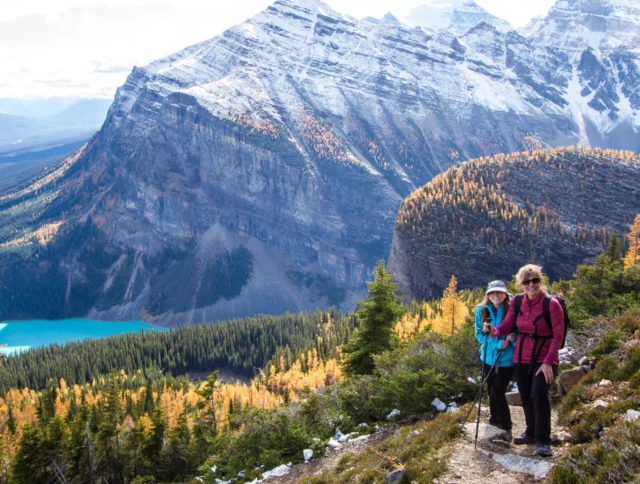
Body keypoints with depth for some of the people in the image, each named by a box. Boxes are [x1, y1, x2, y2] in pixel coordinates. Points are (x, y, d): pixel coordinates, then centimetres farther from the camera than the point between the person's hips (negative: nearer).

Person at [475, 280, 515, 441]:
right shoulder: (482, 310, -5)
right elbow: (479, 334, -4)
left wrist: (512, 336, -24)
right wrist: (498, 343, -17)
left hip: (507, 358, -4)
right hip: (489, 357, 4)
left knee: (497, 393, -7)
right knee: (492, 391, 19)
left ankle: (506, 427, 9)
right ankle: (495, 419, 41)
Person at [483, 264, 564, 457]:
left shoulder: (552, 304, -14)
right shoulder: (517, 302, 0)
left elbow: (558, 335, -14)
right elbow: (507, 325, -2)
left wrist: (548, 362, -20)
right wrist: (494, 330, -25)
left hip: (544, 359, -5)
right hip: (521, 358, 5)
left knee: (539, 394, -20)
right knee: (526, 397, 13)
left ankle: (543, 441, -9)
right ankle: (531, 433, 34)